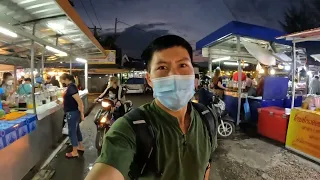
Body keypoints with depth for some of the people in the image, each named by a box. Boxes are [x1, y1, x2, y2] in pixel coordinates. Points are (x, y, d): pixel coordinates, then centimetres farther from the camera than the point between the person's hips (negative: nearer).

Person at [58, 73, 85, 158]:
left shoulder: (71, 87, -20)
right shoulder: (71, 86, 10)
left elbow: (79, 102, -25)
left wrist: (82, 114, -22)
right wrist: (61, 103, 11)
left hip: (72, 113, -10)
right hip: (73, 112, 10)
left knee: (72, 132, 2)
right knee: (76, 130, 19)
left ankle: (75, 152, 15)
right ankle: (81, 147, 34)